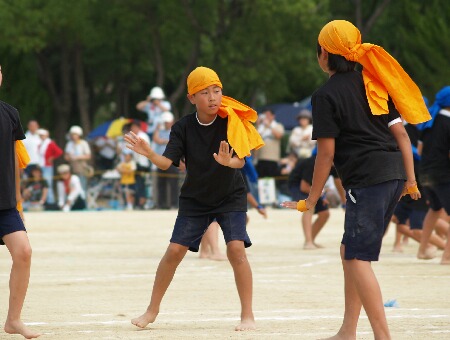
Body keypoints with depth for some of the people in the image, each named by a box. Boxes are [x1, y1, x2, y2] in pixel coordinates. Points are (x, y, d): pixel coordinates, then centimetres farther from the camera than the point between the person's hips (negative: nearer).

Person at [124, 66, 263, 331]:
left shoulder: (230, 122, -16)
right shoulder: (184, 127, -10)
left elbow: (241, 160, -26)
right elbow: (167, 162, -17)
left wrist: (229, 161, -49)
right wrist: (150, 154, -38)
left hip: (230, 197, -2)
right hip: (195, 199, 2)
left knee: (236, 248, -19)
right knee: (175, 250, -3)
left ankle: (248, 315, -10)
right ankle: (152, 310, 14)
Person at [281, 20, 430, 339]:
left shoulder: (326, 95, -4)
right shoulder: (373, 83, 16)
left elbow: (326, 152, -7)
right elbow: (400, 132, 12)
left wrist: (310, 201, -1)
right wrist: (411, 181, 17)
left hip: (367, 179, -8)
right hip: (395, 174, 8)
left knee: (357, 257, -7)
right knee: (351, 251, 17)